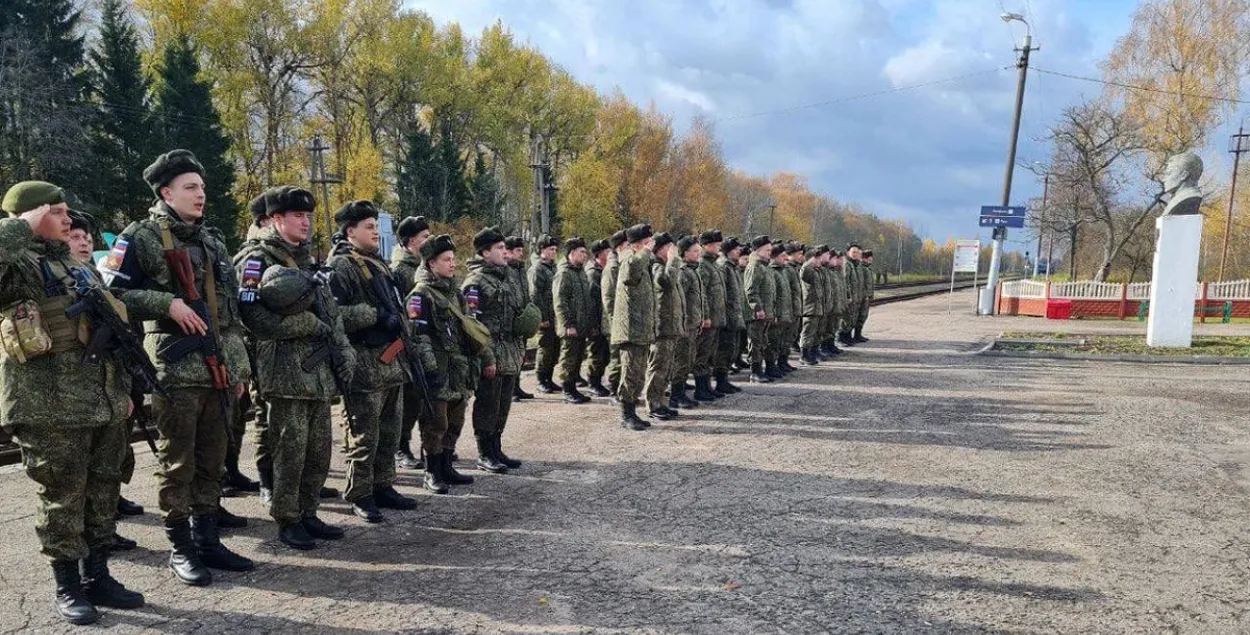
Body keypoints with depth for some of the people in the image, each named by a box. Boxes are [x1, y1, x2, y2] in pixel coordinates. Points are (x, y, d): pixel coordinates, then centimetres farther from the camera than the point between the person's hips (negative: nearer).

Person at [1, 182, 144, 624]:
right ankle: (68, 587, 16)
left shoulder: (77, 267, 18)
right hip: (52, 406, -7)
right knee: (62, 497, 2)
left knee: (103, 491, 12)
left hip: (103, 402, 7)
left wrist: (122, 388, 20)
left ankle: (97, 576, 25)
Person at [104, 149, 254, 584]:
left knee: (212, 462, 11)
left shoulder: (211, 240, 16)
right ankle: (180, 549, 14)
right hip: (176, 371, -6)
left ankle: (208, 540, 22)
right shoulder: (141, 237, -3)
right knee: (178, 464, 2)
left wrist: (239, 365, 14)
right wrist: (166, 303, -19)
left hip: (217, 370, 6)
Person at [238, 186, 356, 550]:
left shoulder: (309, 262, 21)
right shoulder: (258, 260, -4)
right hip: (286, 373, -7)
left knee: (319, 451, 11)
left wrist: (344, 353, 9)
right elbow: (253, 315, -17)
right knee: (290, 451, -3)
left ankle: (308, 514, 22)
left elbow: (332, 314, 21)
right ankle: (287, 520, 10)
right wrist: (308, 325, -15)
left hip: (321, 373, 8)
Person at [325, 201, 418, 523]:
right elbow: (332, 314, -22)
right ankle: (359, 496, 10)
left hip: (393, 363, 9)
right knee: (364, 436, -1)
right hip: (365, 366, -9)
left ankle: (383, 487, 26)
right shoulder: (340, 266, -10)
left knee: (389, 433, 15)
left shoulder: (379, 264, 19)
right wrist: (375, 315, -21)